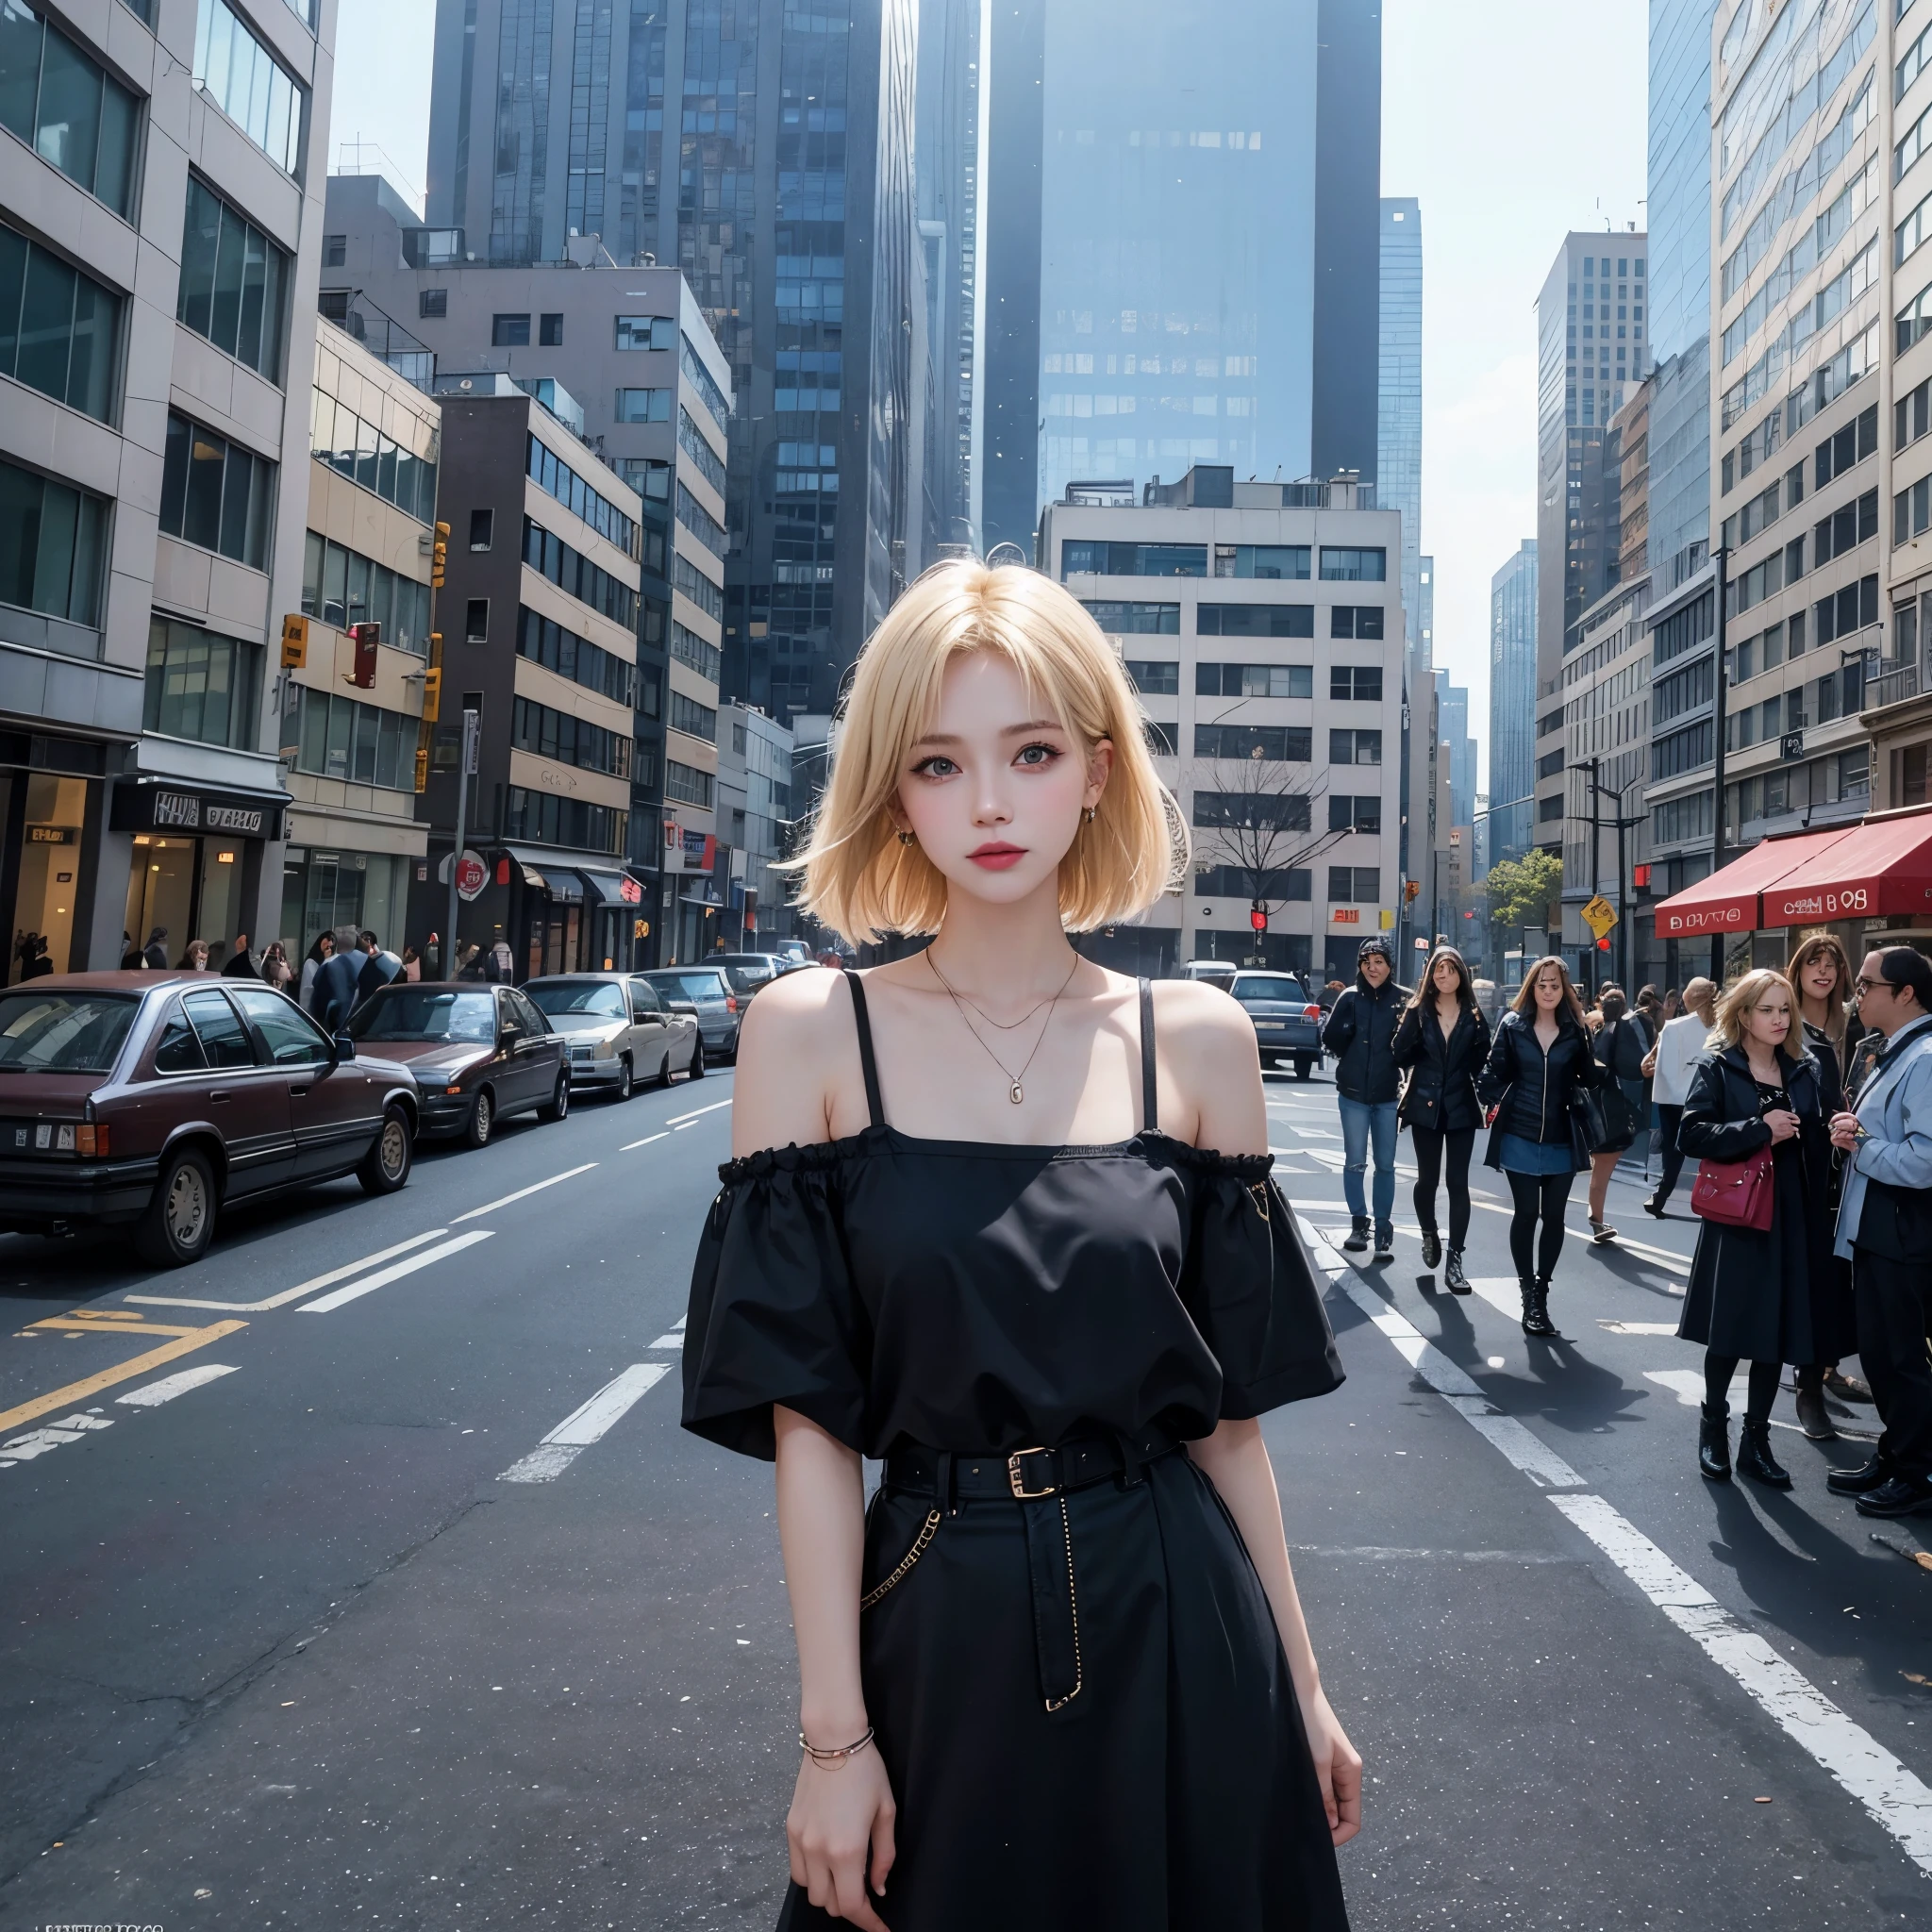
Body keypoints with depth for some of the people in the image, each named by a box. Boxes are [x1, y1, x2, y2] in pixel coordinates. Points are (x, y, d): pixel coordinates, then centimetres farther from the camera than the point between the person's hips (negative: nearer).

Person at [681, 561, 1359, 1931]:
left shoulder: (1197, 1041, -4)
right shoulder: (810, 1033, -8)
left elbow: (1227, 1408, 2)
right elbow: (808, 1418, -8)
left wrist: (1299, 1682, 6)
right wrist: (834, 1736, -7)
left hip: (1181, 1629, 2)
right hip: (938, 1629, -1)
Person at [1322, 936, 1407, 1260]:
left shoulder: (1404, 998, -3)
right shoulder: (1350, 997, 0)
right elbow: (1330, 1040, -2)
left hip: (1389, 1095, -1)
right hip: (1353, 1093, 1)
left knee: (1385, 1165, 6)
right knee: (1354, 1162, 7)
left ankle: (1384, 1228, 14)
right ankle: (1359, 1222, 20)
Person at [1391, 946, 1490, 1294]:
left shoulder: (1473, 1015, 4)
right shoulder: (1417, 1011, 0)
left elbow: (1482, 1064, 1)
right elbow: (1399, 1057, -7)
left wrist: (1479, 1033, -16)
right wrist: (1411, 1026, -22)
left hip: (1461, 1107, 1)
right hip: (1425, 1106, 0)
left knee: (1458, 1182, -2)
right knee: (1427, 1177, 7)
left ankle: (1455, 1262, -1)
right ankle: (1429, 1236, 35)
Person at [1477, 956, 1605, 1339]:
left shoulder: (1576, 1031, 2)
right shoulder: (1512, 1024, -2)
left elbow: (1589, 1077, 6)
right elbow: (1496, 1071, -1)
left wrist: (1613, 1072, -9)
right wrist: (1491, 1100, -13)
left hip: (1561, 1140, 2)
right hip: (1520, 1136, -1)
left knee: (1553, 1216, 6)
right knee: (1526, 1213, 3)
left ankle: (1541, 1291, 19)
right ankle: (1528, 1296, 13)